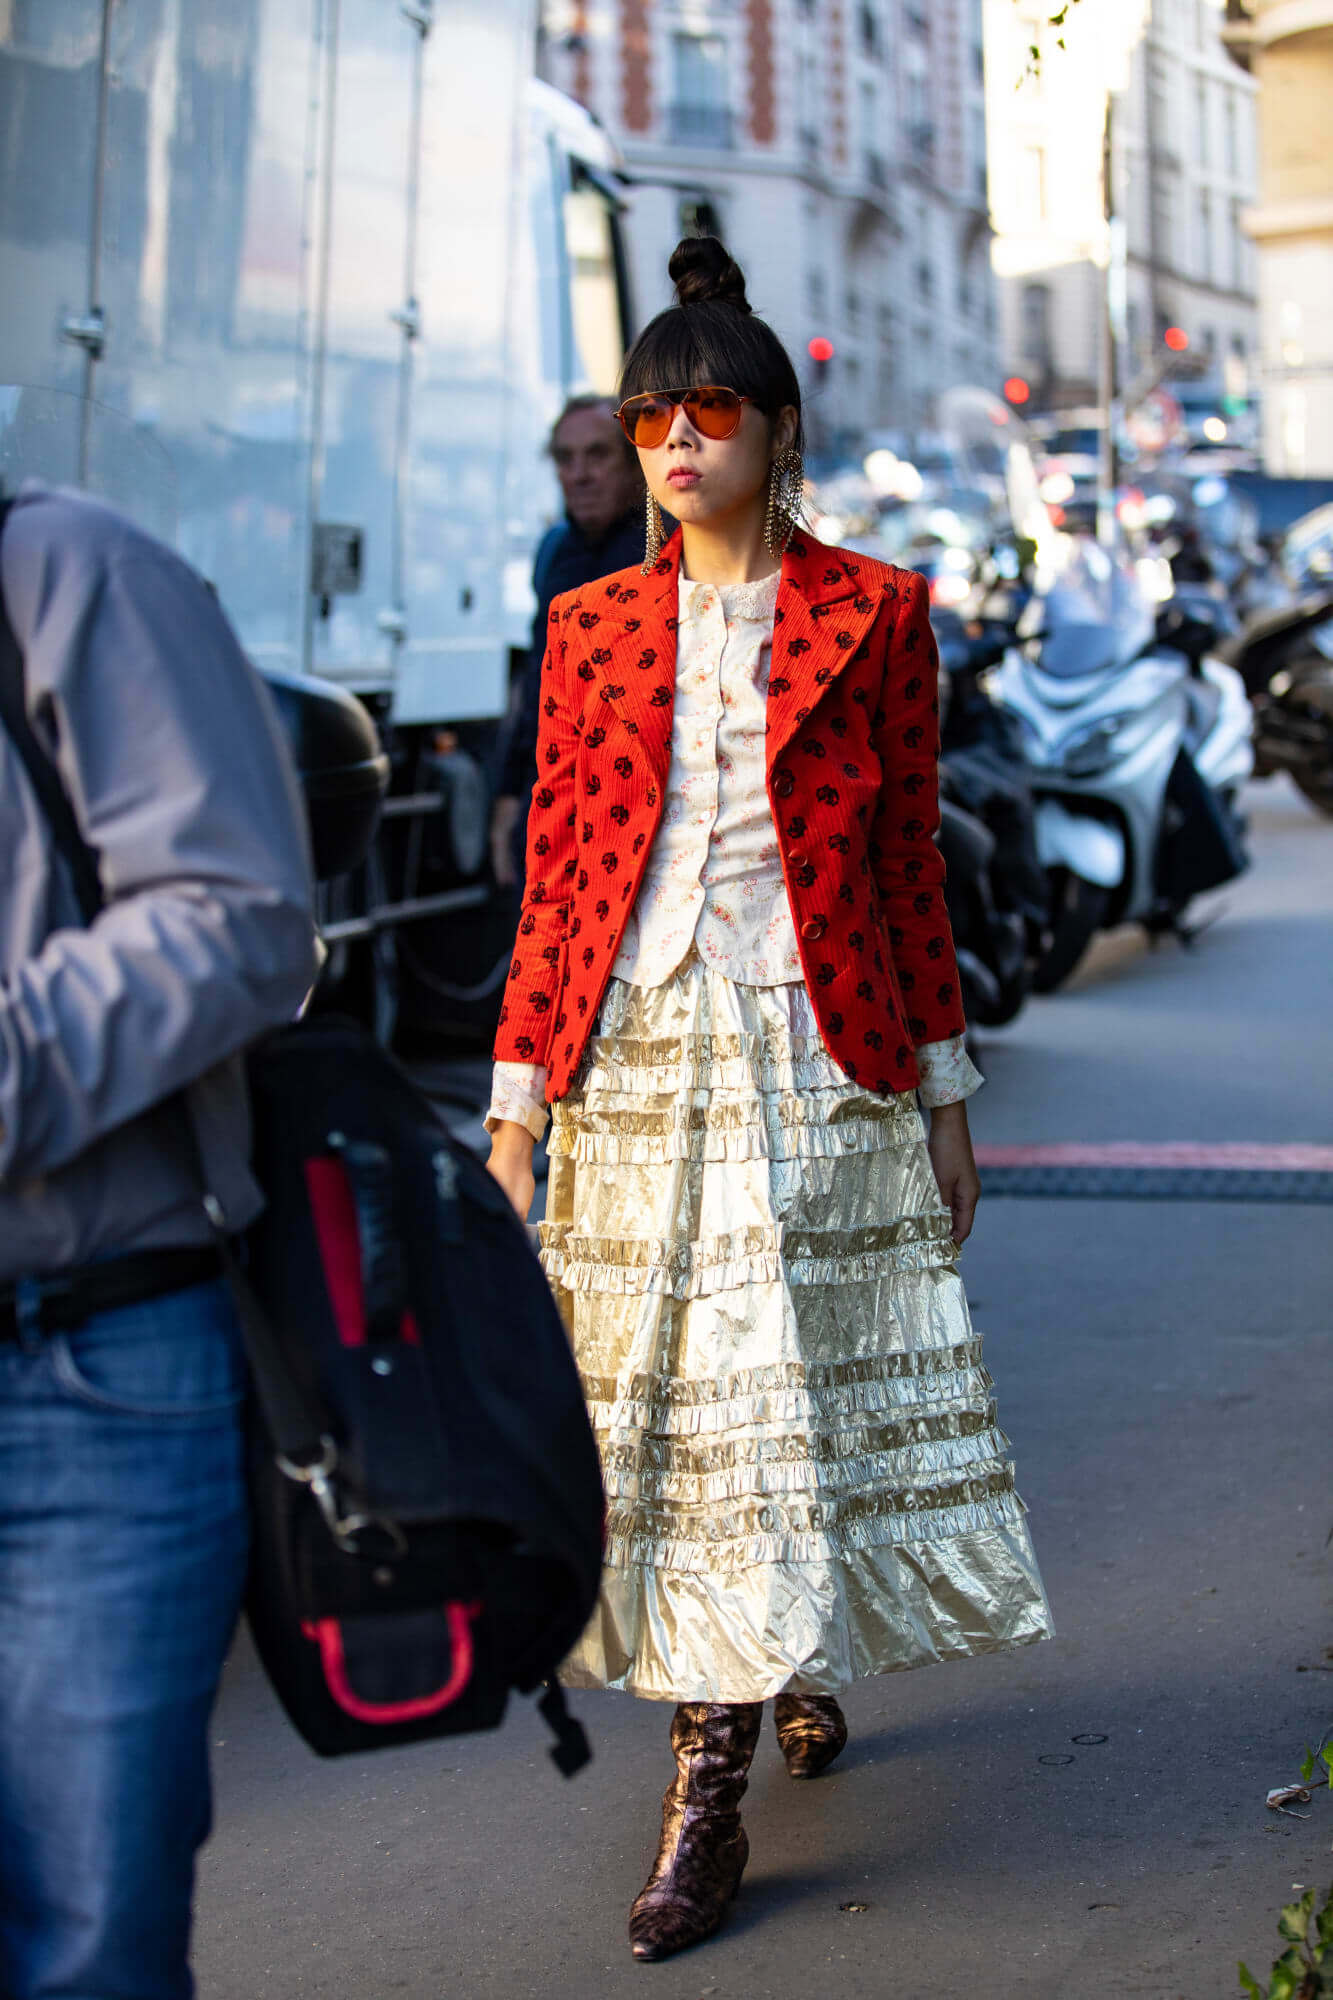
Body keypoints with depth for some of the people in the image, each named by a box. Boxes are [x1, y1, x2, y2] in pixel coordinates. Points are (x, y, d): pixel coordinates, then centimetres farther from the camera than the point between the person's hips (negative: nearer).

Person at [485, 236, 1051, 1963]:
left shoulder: (871, 612, 3)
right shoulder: (592, 627, 9)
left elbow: (910, 865, 5)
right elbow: (554, 877, 8)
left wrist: (946, 1101, 5)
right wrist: (515, 1109, 3)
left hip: (816, 1062, -2)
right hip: (637, 1062, 2)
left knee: (783, 1399, -1)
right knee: (667, 1404, 3)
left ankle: (706, 1796, 9)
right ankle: (789, 1671, 25)